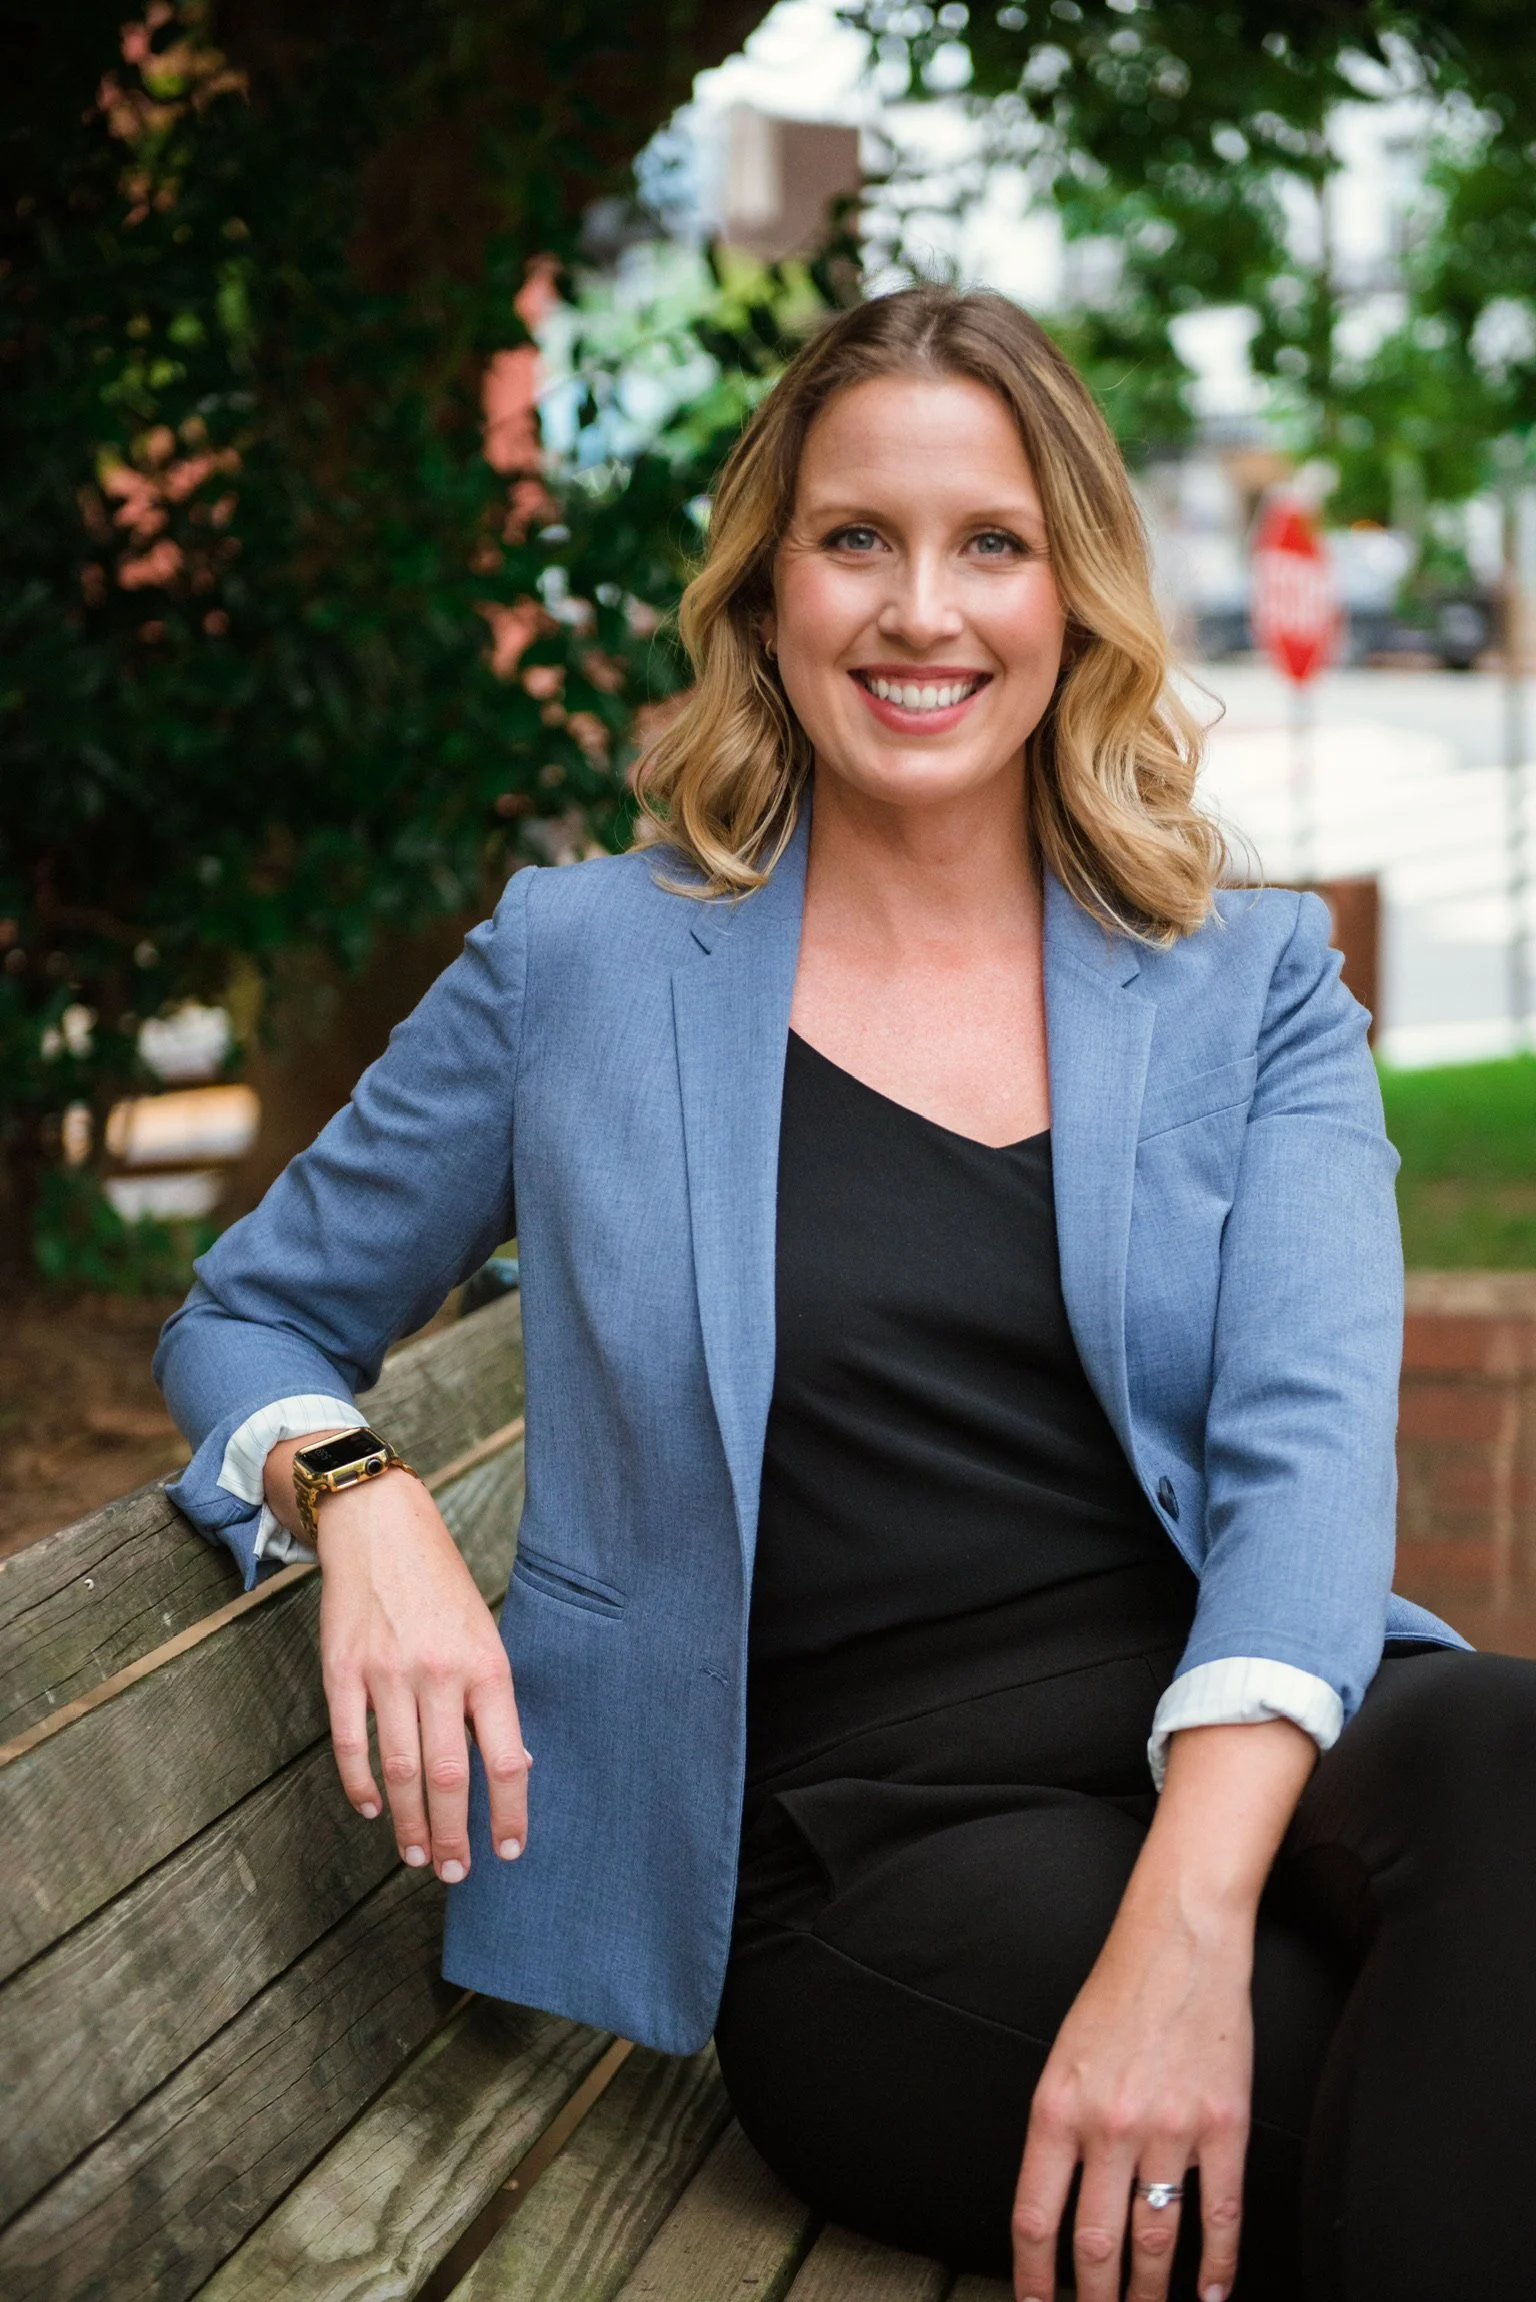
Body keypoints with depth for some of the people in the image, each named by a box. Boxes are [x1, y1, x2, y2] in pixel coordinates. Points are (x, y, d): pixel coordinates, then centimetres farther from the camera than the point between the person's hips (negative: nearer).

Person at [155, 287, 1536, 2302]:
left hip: (1249, 1756, 3)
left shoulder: (1253, 983, 12)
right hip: (867, 1878, -2)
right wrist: (359, 1495, -5)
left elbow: (1308, 1438, -4)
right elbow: (248, 1319, 22)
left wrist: (1190, 1911, -23)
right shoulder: (580, 966, 11)